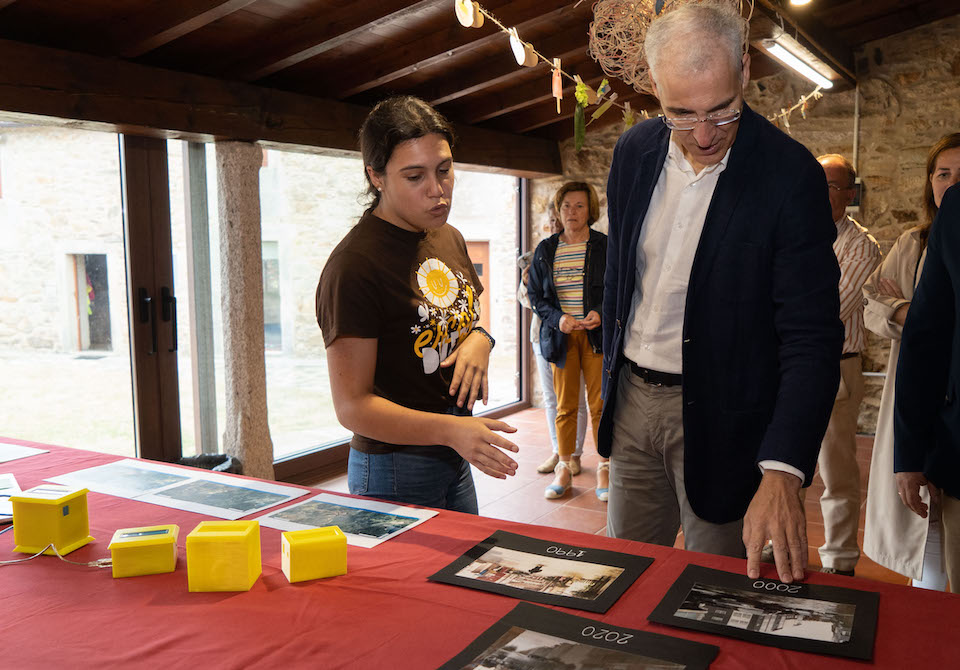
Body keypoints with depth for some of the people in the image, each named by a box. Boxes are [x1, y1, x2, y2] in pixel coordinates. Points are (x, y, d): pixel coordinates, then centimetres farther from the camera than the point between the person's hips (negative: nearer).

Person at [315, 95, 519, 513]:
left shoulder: (449, 238, 5)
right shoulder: (353, 267, -21)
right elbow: (352, 406, -22)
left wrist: (480, 340, -5)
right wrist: (449, 428, -34)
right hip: (394, 472, -8)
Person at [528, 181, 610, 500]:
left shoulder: (605, 246, 2)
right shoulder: (545, 250, 8)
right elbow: (535, 295, 8)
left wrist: (601, 313, -15)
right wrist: (558, 317, -9)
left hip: (597, 334, -2)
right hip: (561, 336, 2)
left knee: (600, 405, 0)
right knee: (565, 405, 7)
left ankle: (603, 468, 13)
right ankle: (564, 468, 18)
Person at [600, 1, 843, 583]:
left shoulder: (791, 174, -17)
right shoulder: (634, 152, -1)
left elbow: (812, 338, -20)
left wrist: (781, 472, -30)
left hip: (719, 417, -4)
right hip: (632, 398, 5)